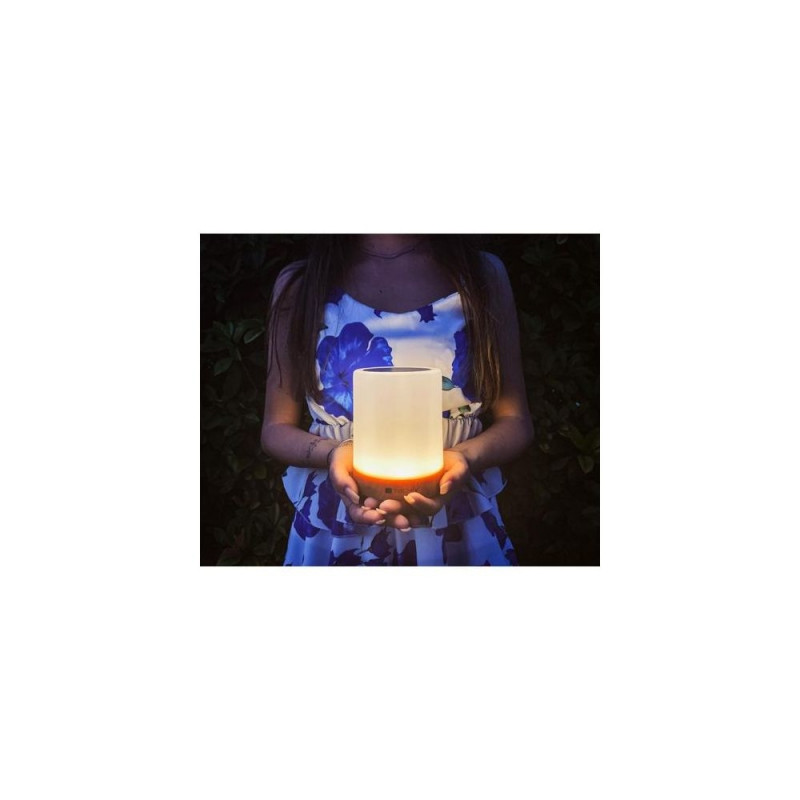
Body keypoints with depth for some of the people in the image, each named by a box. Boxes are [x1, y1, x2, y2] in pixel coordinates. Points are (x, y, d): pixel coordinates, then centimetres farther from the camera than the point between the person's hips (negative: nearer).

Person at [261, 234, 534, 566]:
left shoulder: (485, 273, -5)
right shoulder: (298, 284, -6)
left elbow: (515, 421, -4)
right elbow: (276, 428, -3)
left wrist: (464, 458, -24)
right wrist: (332, 453, -23)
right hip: (335, 530, 0)